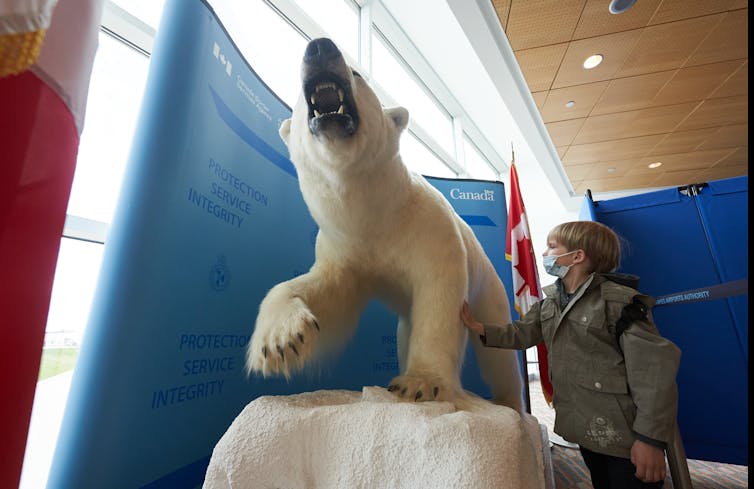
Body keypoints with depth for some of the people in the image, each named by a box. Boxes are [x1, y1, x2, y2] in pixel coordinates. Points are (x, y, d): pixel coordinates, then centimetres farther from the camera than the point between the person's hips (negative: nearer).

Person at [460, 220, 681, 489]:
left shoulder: (618, 301, -20)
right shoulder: (549, 299, 4)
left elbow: (653, 369, -20)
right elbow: (521, 333, 7)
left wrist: (651, 438, -20)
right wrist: (479, 328, -4)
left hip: (624, 433, -7)